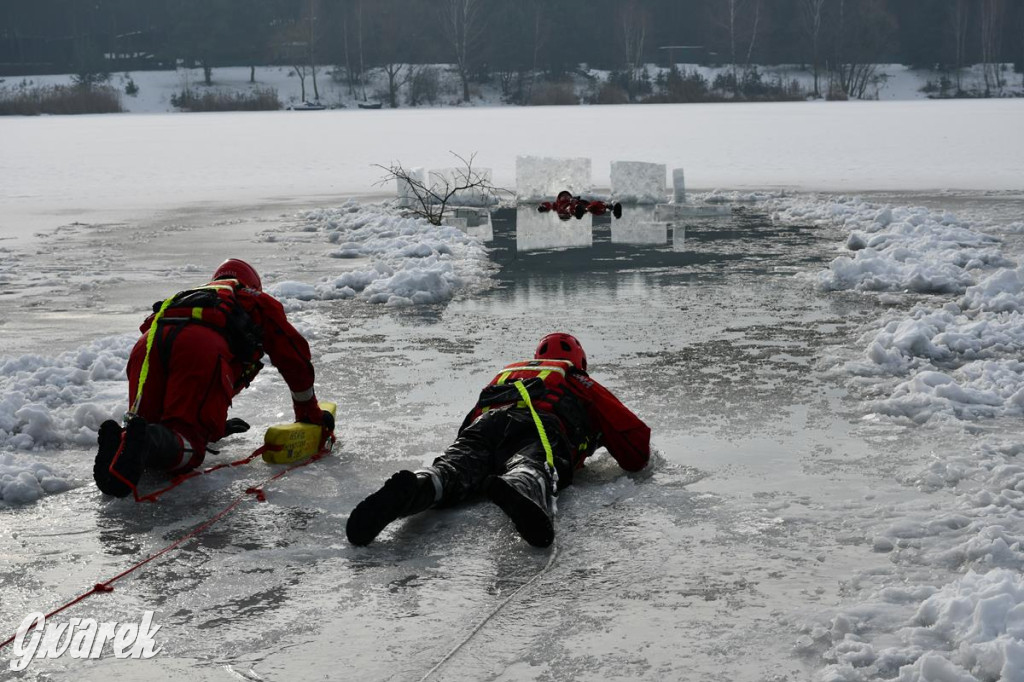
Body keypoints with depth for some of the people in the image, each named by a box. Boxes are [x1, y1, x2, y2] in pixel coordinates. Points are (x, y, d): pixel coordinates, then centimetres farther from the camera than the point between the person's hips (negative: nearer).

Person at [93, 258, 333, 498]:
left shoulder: (190, 295, 48)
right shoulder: (261, 302, 36)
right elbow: (295, 356, 35)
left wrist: (216, 426, 60)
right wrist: (310, 413, 48)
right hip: (206, 348, -4)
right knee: (188, 440, -8)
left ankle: (119, 441, -27)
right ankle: (145, 441, -42)